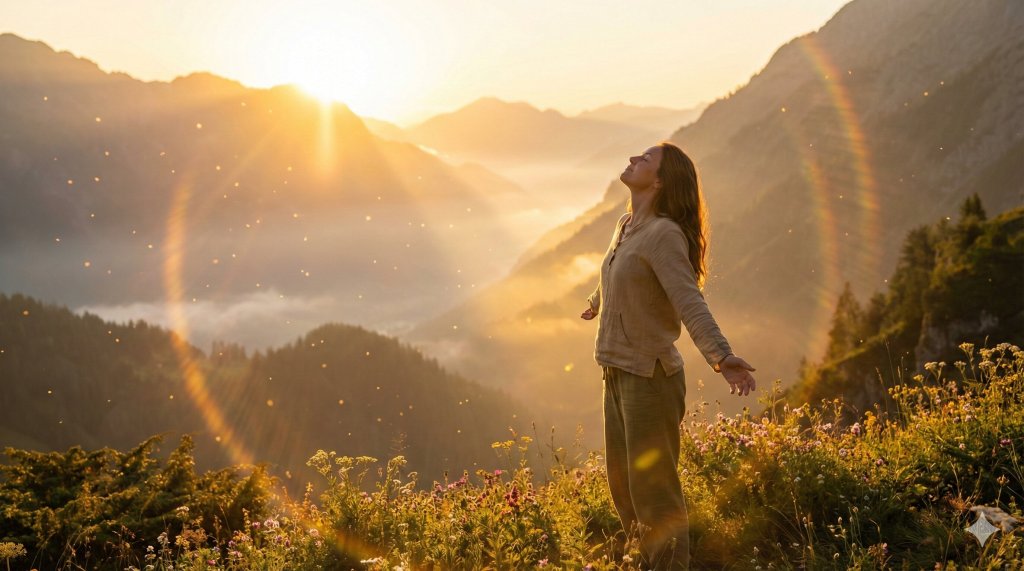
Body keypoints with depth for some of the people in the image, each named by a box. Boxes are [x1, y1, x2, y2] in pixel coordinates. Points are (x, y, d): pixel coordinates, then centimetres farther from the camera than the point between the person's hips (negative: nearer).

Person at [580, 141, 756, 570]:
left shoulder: (663, 235, -15)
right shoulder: (626, 227, 11)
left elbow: (690, 302, -27)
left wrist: (721, 357, -42)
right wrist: (595, 304, 53)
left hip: (650, 377, -9)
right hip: (618, 375, 9)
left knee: (653, 491, -4)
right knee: (623, 490, 14)